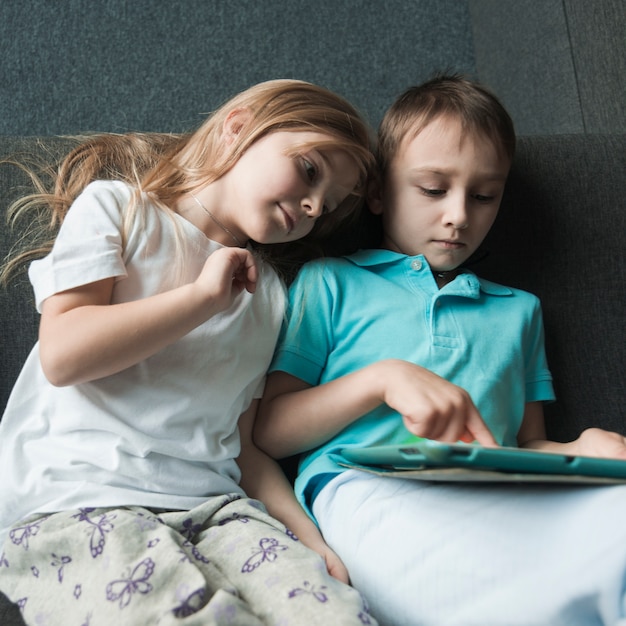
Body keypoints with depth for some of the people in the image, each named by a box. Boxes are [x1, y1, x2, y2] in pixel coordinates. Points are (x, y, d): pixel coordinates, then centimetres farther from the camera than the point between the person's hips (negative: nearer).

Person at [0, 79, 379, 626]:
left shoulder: (267, 293, 20)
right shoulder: (117, 207, 6)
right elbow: (63, 355, -9)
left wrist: (309, 538, 3)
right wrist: (204, 295, -4)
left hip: (214, 505, 4)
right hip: (79, 503, -4)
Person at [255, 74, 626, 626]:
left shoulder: (519, 309, 30)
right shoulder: (330, 282, 17)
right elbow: (267, 433, 9)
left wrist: (582, 450, 1)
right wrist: (383, 378, -8)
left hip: (501, 498, 5)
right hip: (372, 492, -4)